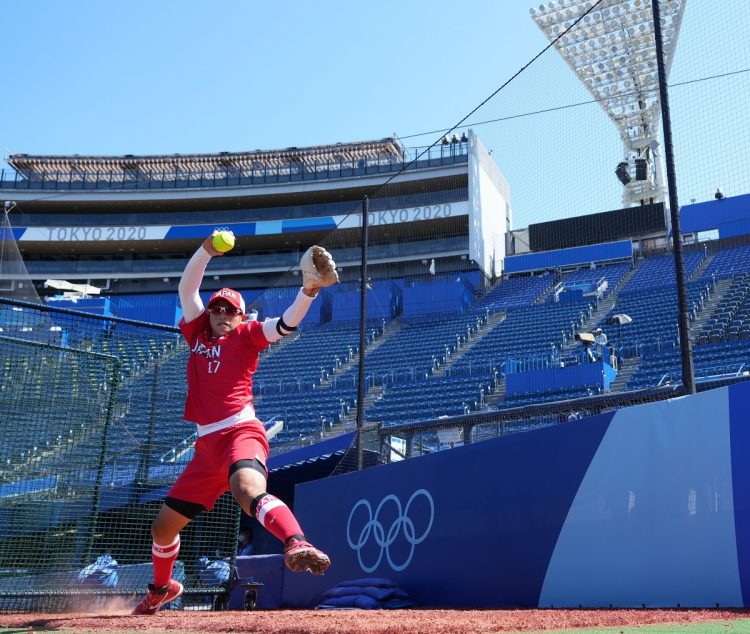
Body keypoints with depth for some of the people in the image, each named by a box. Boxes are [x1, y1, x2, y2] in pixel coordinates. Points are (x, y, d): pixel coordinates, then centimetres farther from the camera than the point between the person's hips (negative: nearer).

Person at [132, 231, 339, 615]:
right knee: (163, 526, 16)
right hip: (207, 445, 6)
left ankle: (297, 545, -60)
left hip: (240, 432, -6)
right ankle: (162, 588, 41)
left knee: (248, 490, -39)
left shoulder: (245, 335, 5)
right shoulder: (198, 333, 18)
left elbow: (286, 324, -10)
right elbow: (187, 288, 14)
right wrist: (207, 250, 2)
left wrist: (308, 292, -27)